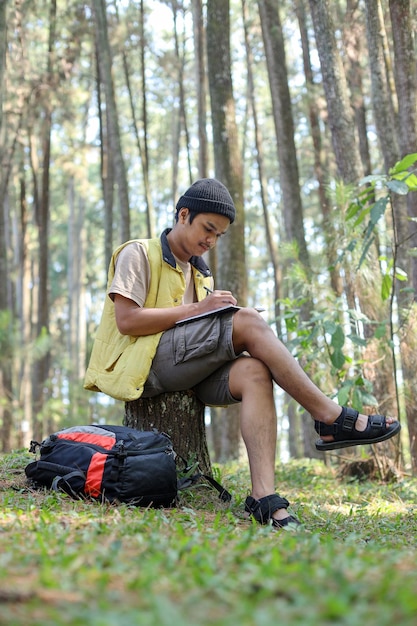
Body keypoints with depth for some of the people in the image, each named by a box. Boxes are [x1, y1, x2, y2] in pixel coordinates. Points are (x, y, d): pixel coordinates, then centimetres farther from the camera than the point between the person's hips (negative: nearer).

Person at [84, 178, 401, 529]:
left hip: (186, 367, 7)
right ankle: (332, 418, -22)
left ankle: (264, 497, -38)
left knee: (254, 372, -27)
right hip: (142, 364, -7)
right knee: (247, 321, -25)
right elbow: (126, 321, -12)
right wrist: (197, 309, -13)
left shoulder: (201, 273, 26)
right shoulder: (138, 254, 3)